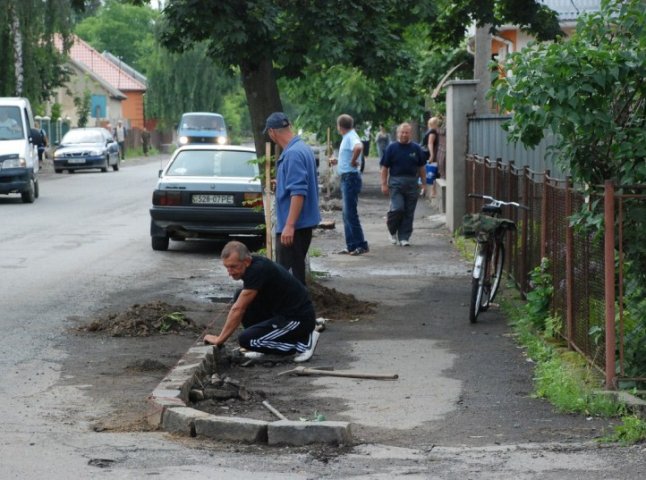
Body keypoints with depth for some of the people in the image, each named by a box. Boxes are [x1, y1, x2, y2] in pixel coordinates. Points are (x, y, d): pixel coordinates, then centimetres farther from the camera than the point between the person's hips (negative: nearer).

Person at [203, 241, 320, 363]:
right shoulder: (253, 265, 5)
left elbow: (238, 309, -20)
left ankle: (303, 342, -7)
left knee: (246, 340, -17)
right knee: (241, 298, 4)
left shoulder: (258, 270, -23)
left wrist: (219, 339, -12)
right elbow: (240, 307, 18)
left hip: (299, 319, -9)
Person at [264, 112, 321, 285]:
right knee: (297, 266, 15)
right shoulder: (304, 148, 12)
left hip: (293, 225, -10)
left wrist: (289, 226, -28)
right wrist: (281, 183, 40)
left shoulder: (293, 154, -20)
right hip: (305, 221, 10)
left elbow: (298, 192, -26)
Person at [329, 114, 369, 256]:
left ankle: (361, 245, -8)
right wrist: (337, 161, 34)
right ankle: (351, 245, 15)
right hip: (346, 178, 10)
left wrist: (353, 161, -25)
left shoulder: (351, 137, -15)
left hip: (351, 177, -10)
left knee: (350, 213, -10)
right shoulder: (347, 137, 16)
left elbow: (359, 147, -38)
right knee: (347, 214, 12)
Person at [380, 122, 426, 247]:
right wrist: (384, 184, -4)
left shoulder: (416, 148, 9)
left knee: (409, 212, 2)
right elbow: (385, 167, 3)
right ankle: (392, 231, 11)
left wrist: (423, 184, 9)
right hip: (396, 182, -2)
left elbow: (421, 168, 14)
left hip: (412, 183, 2)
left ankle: (404, 237, 9)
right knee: (397, 208, -14)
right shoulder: (392, 148, 3)